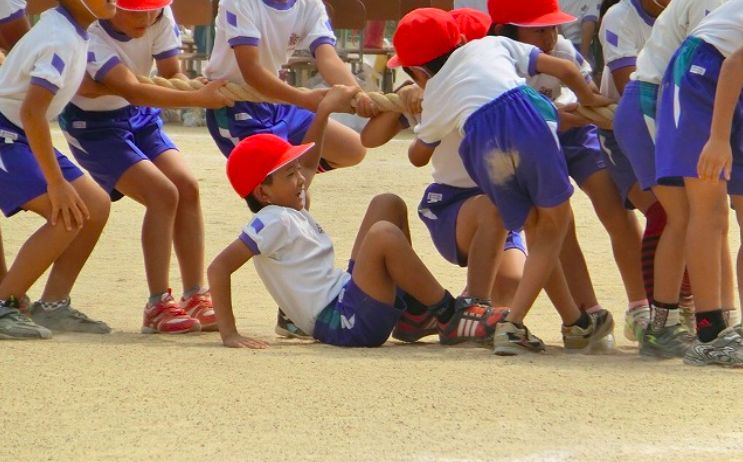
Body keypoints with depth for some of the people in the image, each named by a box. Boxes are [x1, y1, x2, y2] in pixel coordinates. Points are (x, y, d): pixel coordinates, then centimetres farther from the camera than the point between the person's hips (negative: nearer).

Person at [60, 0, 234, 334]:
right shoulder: (89, 35, -33)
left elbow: (172, 74, -9)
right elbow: (131, 91, -42)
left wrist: (185, 86, -33)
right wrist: (197, 98, -48)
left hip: (141, 118, 6)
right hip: (93, 125, -6)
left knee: (186, 187, -9)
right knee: (162, 193, -21)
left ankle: (196, 299, -2)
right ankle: (158, 307, -17)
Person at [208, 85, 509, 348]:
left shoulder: (290, 211, 15)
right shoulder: (273, 222, -13)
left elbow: (309, 160, 33)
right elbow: (219, 268, -21)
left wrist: (325, 109, 28)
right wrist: (229, 334, -25)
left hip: (348, 294, 11)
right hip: (342, 324, -11)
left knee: (388, 205, 19)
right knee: (384, 234, -32)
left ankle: (415, 314, 15)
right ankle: (451, 319, -24)